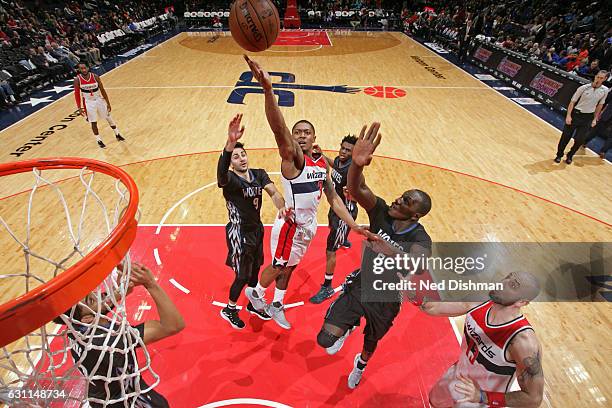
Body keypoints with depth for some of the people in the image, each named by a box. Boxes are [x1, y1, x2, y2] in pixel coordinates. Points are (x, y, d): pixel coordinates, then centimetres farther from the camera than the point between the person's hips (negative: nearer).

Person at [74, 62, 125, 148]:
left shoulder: (95, 77, -12)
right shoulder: (77, 80, -13)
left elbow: (102, 90, -6)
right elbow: (77, 94, -6)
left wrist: (108, 103, -6)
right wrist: (79, 108, -8)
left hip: (99, 100, 1)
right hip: (89, 103, -1)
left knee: (108, 118, 12)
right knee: (93, 122, 5)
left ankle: (117, 134, 30)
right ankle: (99, 140, 19)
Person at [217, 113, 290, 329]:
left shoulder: (259, 174, -3)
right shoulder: (230, 180, -22)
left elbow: (273, 192, -17)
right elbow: (221, 171, -47)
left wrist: (281, 206, -41)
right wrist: (230, 143, -65)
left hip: (257, 229, 6)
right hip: (239, 233, -6)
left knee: (255, 269, 21)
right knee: (243, 275, 6)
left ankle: (253, 305, 45)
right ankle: (229, 309, 34)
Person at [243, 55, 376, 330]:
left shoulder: (322, 163, 2)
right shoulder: (292, 156, -21)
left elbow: (333, 198, 7)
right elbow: (279, 130, -42)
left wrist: (354, 225, -2)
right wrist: (267, 89, -58)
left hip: (308, 227, 7)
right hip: (290, 227, -7)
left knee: (289, 268, 23)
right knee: (279, 267, 14)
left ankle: (276, 306, 45)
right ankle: (255, 292, 45)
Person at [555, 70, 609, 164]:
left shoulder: (605, 90, -1)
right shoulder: (584, 88, -11)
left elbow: (600, 105, 10)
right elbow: (572, 102, -7)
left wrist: (595, 119, 11)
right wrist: (568, 116, -14)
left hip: (588, 117, 3)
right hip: (576, 114, -3)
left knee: (579, 140, 1)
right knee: (566, 136, 0)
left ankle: (570, 155, 22)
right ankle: (559, 155, 17)